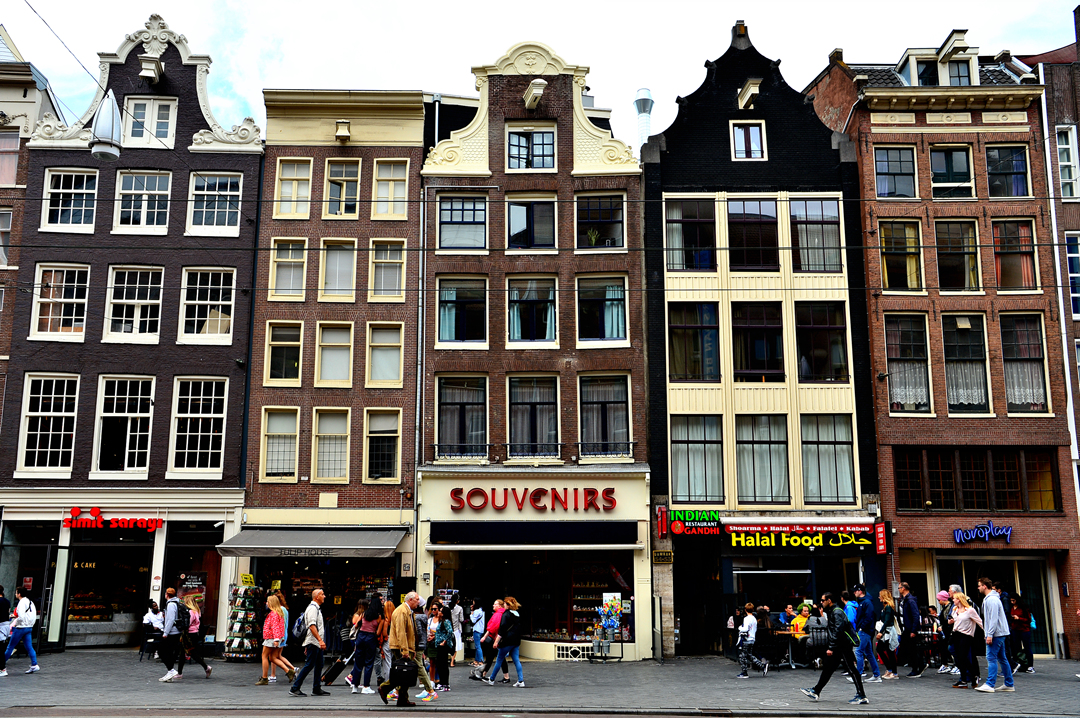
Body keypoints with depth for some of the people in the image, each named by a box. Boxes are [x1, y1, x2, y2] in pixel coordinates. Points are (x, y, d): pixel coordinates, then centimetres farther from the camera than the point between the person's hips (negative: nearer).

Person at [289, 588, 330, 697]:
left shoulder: (317, 608, 19)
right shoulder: (312, 608, -14)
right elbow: (312, 626, -24)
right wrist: (320, 640, -29)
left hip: (317, 643, 10)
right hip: (313, 642, -10)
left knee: (319, 665, 11)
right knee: (309, 665, -9)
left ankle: (317, 689, 15)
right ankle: (295, 688, -5)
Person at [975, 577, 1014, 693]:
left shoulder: (991, 599, -16)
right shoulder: (988, 598, 17)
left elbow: (994, 618, -21)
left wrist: (990, 634, -22)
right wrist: (989, 633, 20)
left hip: (996, 633, -11)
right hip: (1000, 633, 11)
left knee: (991, 658, -11)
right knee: (1002, 658, 12)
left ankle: (990, 684, -14)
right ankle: (1009, 684, 16)